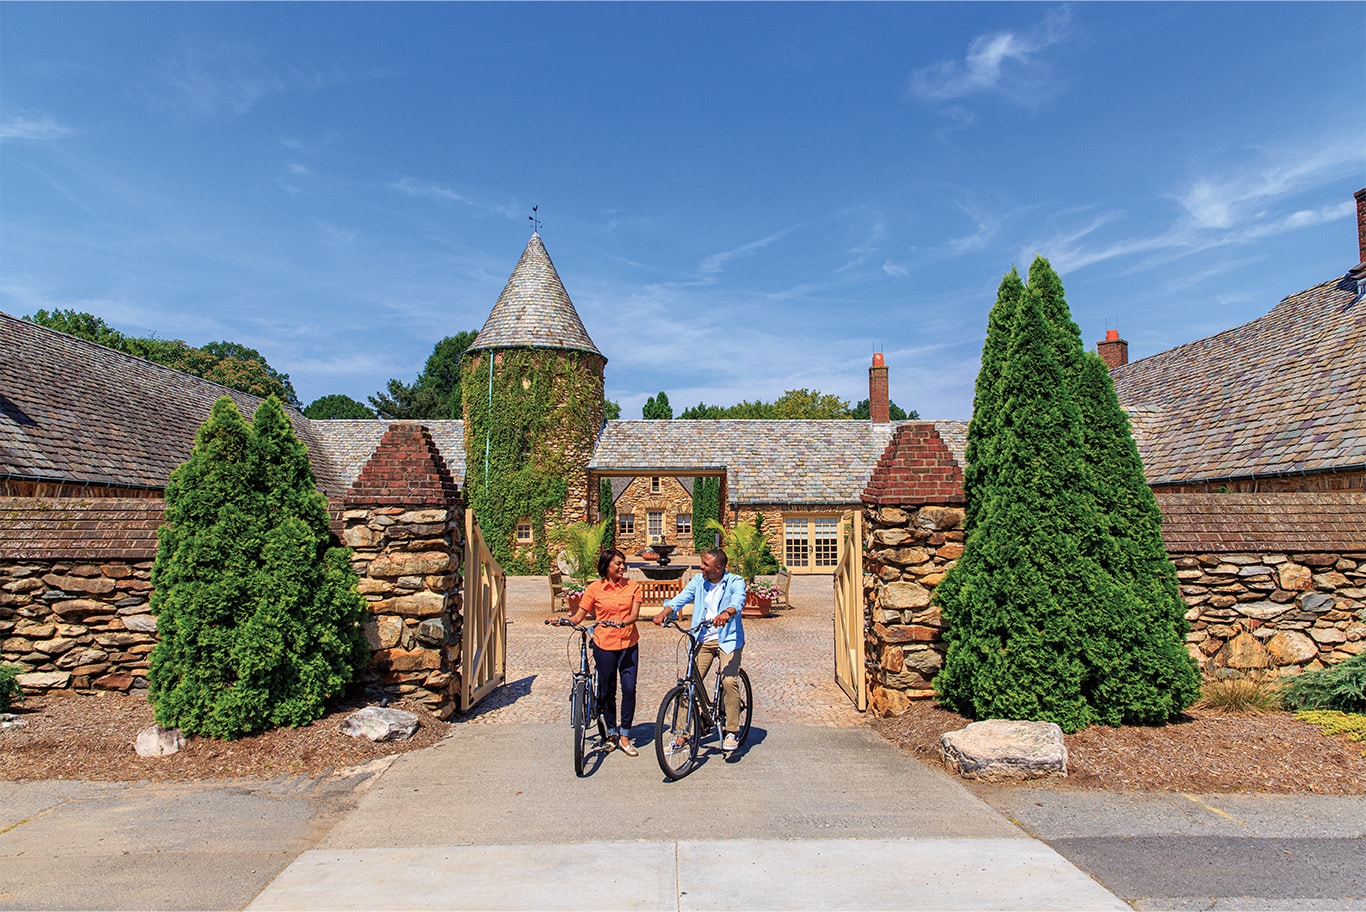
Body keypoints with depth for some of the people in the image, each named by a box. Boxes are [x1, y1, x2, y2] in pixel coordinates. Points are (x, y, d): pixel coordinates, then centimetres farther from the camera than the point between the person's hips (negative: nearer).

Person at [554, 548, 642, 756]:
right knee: (607, 691, 8)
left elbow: (635, 614, -7)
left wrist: (624, 621, -28)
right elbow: (579, 616, -1)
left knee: (629, 689, -5)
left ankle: (624, 736, 7)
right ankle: (611, 733, 25)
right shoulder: (595, 588, -1)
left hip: (628, 644, 1)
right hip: (604, 645, -1)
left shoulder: (632, 586, 3)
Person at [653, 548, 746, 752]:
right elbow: (681, 598, -7)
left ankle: (732, 731, -3)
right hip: (702, 639, 4)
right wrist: (665, 612, -27)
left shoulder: (735, 582, -6)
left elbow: (738, 600, -26)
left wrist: (726, 613, -49)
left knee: (729, 681, -21)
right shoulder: (698, 581, 5)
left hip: (727, 639, -4)